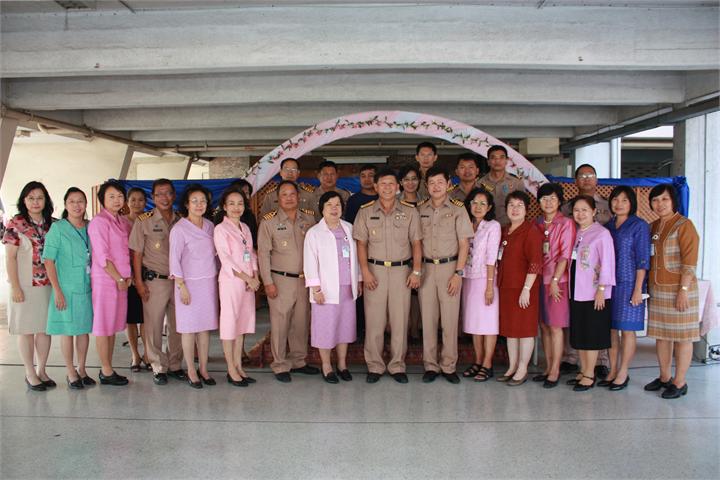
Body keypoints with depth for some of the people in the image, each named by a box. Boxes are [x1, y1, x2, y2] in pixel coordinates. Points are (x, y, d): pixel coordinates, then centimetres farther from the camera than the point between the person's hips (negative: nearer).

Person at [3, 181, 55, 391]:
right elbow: (10, 258, -6)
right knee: (26, 329, 4)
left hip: (48, 285, 4)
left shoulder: (51, 225, 7)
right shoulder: (15, 224, -5)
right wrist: (15, 287, -11)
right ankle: (30, 373, 15)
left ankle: (42, 370, 21)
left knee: (45, 328, 8)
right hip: (25, 286, -4)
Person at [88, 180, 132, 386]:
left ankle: (108, 368, 22)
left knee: (113, 326, 13)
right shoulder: (99, 221, -10)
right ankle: (106, 372, 9)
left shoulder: (123, 222, 13)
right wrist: (119, 279, -11)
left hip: (121, 280, 8)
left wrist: (128, 276, 3)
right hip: (105, 280, -8)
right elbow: (102, 257, -15)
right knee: (103, 326, 1)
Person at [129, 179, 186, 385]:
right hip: (154, 281, -3)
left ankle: (175, 365, 22)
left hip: (178, 281, 3)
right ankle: (158, 367, 15)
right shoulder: (144, 221, -1)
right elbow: (136, 254, -2)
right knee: (154, 326, 3)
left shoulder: (180, 221, 8)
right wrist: (139, 282, -6)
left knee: (177, 325, 9)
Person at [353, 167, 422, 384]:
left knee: (400, 320, 3)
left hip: (401, 270, 0)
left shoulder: (409, 211, 4)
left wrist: (416, 271, -4)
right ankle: (375, 366, 14)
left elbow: (416, 243, 4)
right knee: (374, 320, 1)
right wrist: (365, 271, -6)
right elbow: (361, 243, 3)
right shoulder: (365, 211, 4)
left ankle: (397, 366, 16)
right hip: (375, 270, 0)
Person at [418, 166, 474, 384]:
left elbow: (464, 244, -1)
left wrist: (458, 273, -8)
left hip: (449, 267, -2)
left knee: (450, 319, 0)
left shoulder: (457, 209, 0)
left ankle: (449, 366, 11)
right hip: (425, 268, 2)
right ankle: (430, 366, 13)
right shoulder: (420, 209, 8)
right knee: (428, 318, 4)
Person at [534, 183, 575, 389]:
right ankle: (548, 368, 19)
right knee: (544, 325, 9)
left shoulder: (566, 223, -5)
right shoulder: (537, 224, 11)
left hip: (557, 281, -5)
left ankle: (555, 371, 6)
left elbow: (565, 255, -10)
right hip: (539, 280, 5)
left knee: (555, 326, -2)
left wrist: (555, 280, -14)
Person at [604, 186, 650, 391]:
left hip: (629, 284, -5)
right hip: (609, 284, 5)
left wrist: (638, 289, -13)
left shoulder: (639, 226, -3)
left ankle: (623, 373, 10)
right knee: (611, 328, 7)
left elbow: (643, 260, -8)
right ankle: (613, 371, 17)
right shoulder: (607, 226, 12)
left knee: (627, 329, 0)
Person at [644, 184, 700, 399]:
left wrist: (683, 290, -19)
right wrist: (648, 286, 11)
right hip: (657, 289, 7)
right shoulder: (653, 227, 13)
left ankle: (680, 383, 10)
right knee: (661, 334, 13)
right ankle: (665, 377, 25)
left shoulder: (684, 225, -8)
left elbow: (690, 262, -13)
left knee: (681, 336, 2)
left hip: (678, 289, -7)